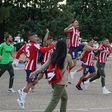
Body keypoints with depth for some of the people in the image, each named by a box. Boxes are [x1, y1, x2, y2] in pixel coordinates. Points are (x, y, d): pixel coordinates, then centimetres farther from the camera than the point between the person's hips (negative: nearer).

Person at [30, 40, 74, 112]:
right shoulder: (67, 56, -8)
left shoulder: (53, 56, 3)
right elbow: (71, 65, 11)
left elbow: (45, 65, -3)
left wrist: (35, 72, 1)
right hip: (61, 81, -6)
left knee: (64, 97, 22)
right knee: (55, 100, -4)